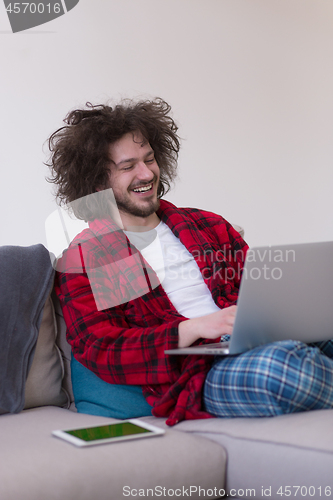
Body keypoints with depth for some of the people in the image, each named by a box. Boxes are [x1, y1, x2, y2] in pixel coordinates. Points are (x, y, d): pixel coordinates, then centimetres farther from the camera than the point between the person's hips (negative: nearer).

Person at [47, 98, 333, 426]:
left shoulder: (208, 226, 25)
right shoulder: (82, 259, 9)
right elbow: (101, 352, -1)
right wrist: (196, 328, -15)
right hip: (200, 375, -4)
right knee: (285, 364, -38)